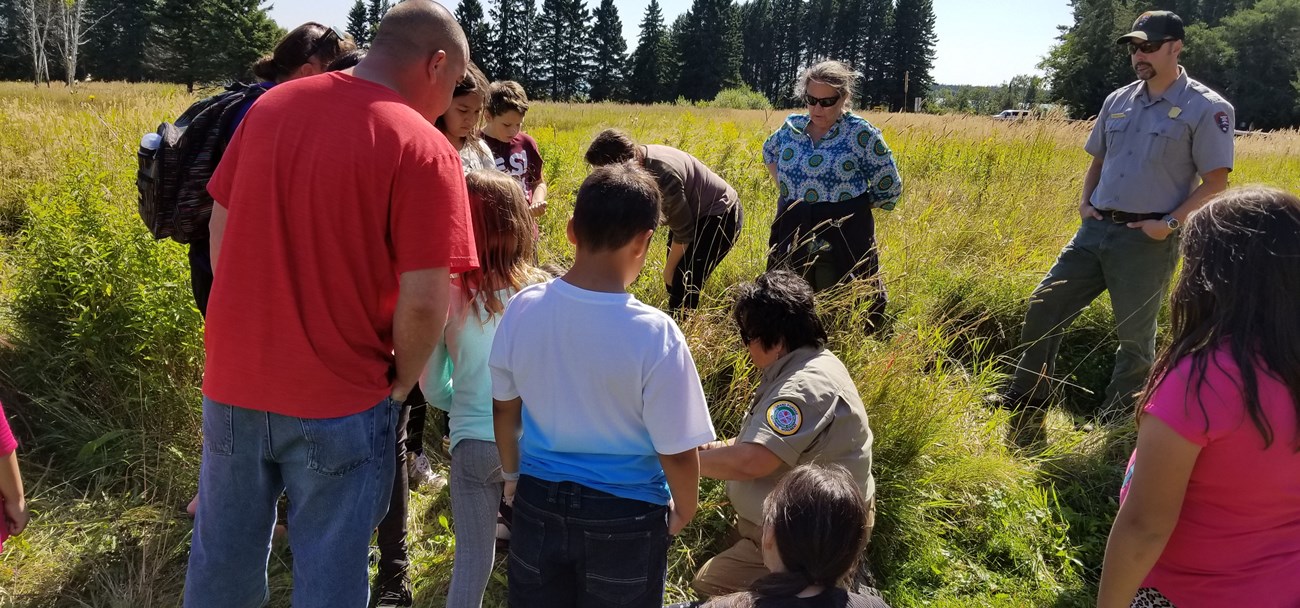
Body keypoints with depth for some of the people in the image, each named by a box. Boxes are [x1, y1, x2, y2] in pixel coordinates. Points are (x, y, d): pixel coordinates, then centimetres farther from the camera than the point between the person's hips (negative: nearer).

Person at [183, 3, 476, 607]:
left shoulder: (269, 105, 3)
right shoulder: (422, 148, -15)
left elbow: (220, 228, 10)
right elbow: (423, 302, -19)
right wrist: (401, 384, -1)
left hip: (234, 381, 6)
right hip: (338, 401, -5)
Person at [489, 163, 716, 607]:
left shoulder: (523, 309, -12)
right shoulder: (655, 335, -24)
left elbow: (504, 407, 3)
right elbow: (677, 451, -16)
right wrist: (684, 511, 4)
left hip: (538, 503, 3)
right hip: (625, 519, -3)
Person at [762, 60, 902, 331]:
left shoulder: (861, 133, -8)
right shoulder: (792, 126, 6)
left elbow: (889, 188, -3)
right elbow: (769, 153, 28)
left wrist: (851, 205, -2)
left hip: (845, 236, -5)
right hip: (793, 232, 5)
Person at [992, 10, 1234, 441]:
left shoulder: (1206, 109, -8)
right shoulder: (1118, 101, 10)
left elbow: (1216, 182, -8)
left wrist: (1171, 222, -16)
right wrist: (1085, 201, 8)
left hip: (1148, 240, -6)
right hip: (1097, 229, 6)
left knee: (1135, 335, 6)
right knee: (1045, 305, 6)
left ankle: (1116, 423, 22)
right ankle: (1025, 402, 19)